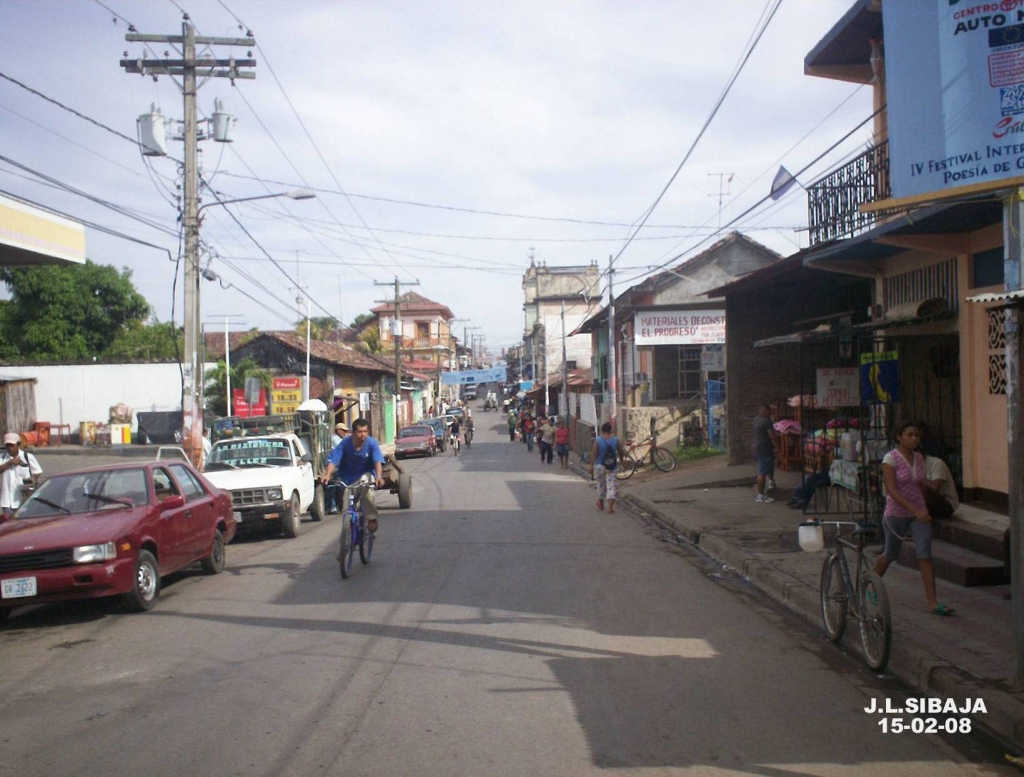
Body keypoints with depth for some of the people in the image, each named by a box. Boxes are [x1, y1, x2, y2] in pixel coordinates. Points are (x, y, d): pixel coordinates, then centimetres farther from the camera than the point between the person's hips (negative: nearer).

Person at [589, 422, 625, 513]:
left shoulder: (597, 440, -12)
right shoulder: (615, 440, -6)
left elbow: (594, 455, -11)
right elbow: (621, 453, 2)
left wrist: (591, 466, -5)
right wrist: (619, 456, 24)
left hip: (600, 466, -1)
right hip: (611, 467, 1)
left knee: (601, 484, 16)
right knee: (611, 485, 3)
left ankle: (601, 504, 31)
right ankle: (611, 506, -11)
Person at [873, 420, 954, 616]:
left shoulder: (918, 457, 4)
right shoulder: (890, 458, -14)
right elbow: (891, 490, -23)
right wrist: (916, 510, -29)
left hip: (918, 513, 4)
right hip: (896, 514, -4)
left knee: (925, 555, -9)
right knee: (890, 554, 13)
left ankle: (933, 603, -11)